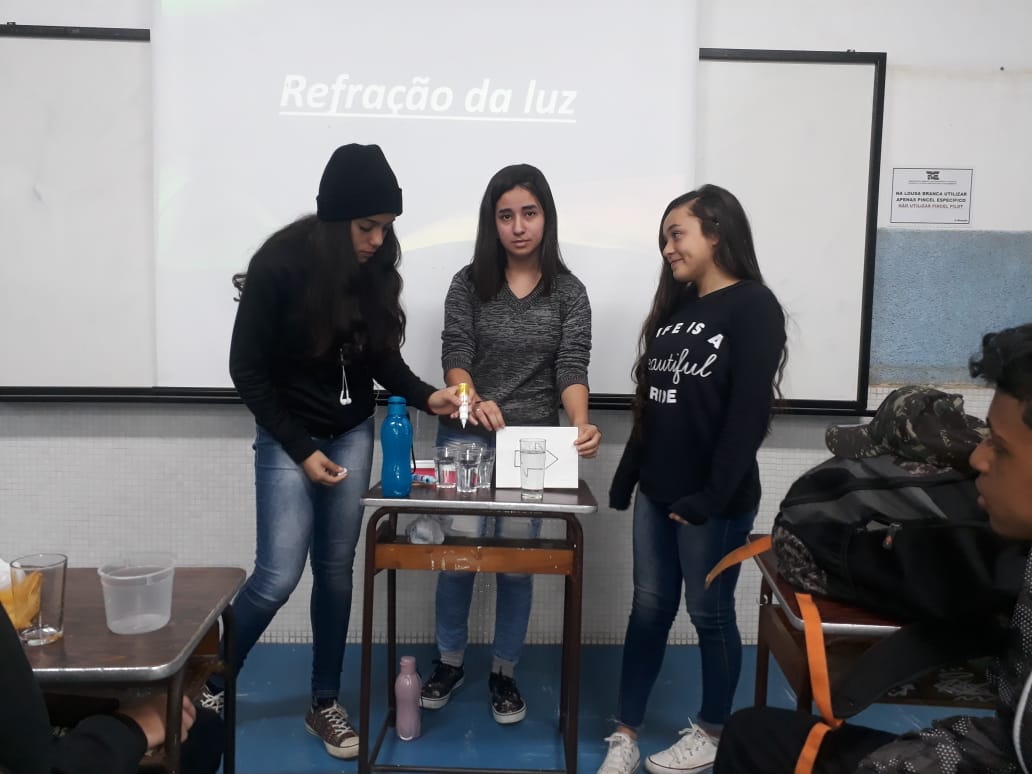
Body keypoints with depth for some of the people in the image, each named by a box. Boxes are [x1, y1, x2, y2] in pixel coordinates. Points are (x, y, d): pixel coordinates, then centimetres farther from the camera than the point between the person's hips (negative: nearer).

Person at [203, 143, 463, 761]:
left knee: (336, 569, 9)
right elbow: (248, 370, -12)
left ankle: (325, 704, 24)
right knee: (280, 575, -6)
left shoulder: (375, 266, -4)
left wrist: (424, 395, -12)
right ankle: (211, 682, 21)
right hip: (289, 437, -4)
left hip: (354, 433, 4)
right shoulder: (280, 264, -17)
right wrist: (301, 449, -14)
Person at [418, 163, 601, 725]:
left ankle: (504, 672, 26)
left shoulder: (568, 292, -2)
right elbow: (454, 357, -9)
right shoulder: (469, 283, -1)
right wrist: (472, 399, -31)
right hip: (465, 438, 0)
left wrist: (581, 425, -31)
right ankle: (450, 662, 26)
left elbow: (572, 367, -11)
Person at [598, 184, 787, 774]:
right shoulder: (675, 307, 14)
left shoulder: (754, 307, -9)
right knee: (649, 608, 11)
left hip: (715, 499, -6)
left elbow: (750, 412, -15)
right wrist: (627, 477, 13)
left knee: (710, 613, 7)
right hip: (656, 491, 7)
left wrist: (710, 496, -18)